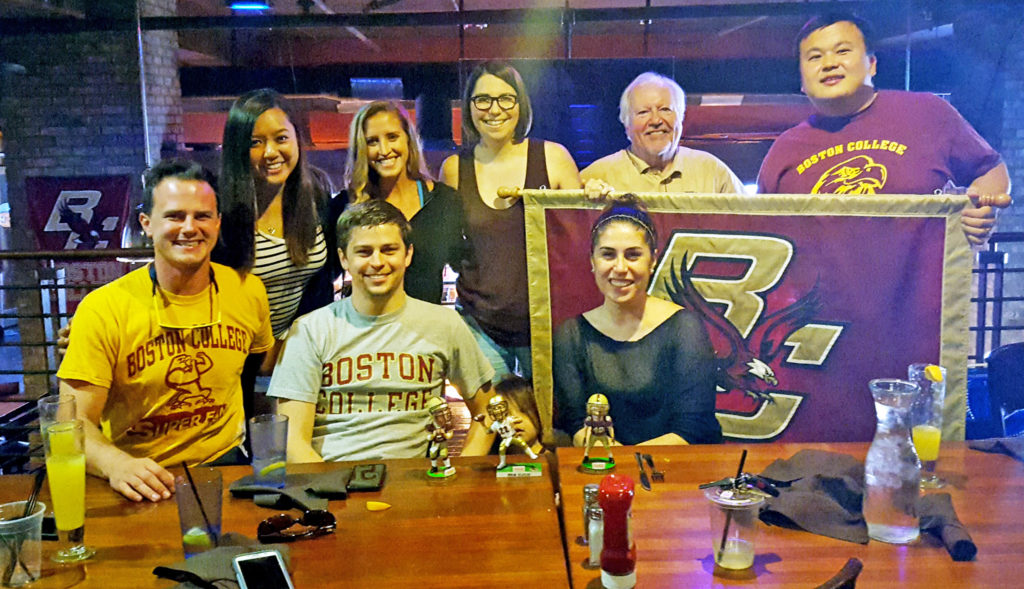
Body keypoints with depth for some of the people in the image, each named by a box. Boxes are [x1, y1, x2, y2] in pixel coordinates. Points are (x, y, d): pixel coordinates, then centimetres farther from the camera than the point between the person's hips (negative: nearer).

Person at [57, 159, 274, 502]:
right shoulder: (102, 309, -8)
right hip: (140, 484, -1)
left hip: (226, 463, 2)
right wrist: (116, 463, -31)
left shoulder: (248, 291, 2)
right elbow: (75, 421, -11)